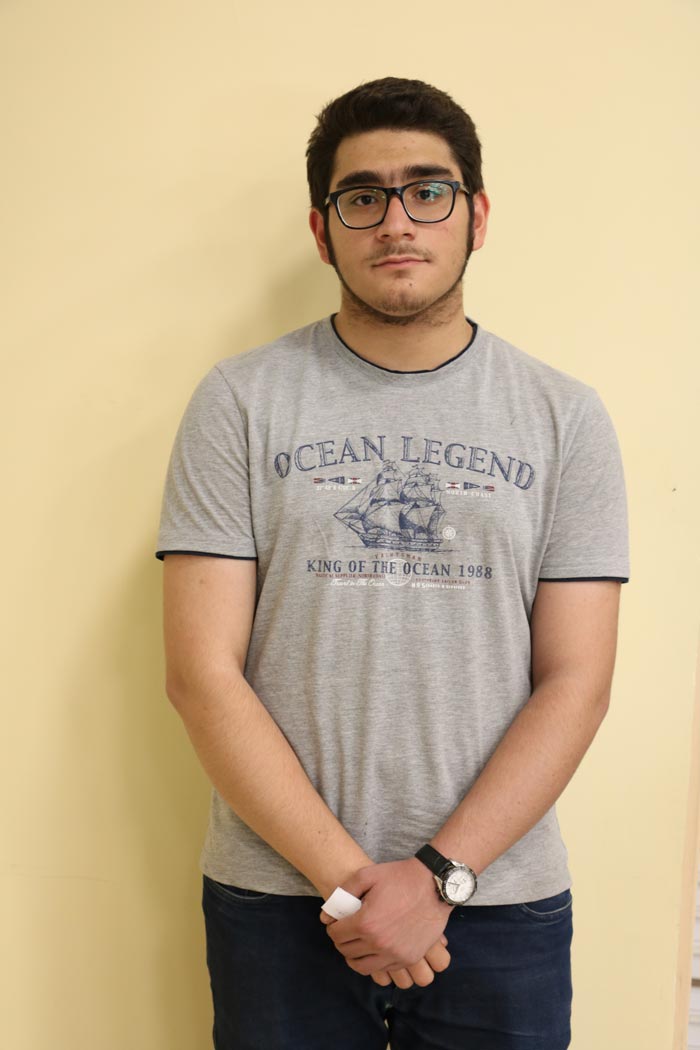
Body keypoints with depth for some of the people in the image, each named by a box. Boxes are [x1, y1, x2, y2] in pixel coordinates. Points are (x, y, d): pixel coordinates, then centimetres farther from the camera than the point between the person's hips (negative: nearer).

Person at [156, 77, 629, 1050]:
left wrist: (437, 874, -12)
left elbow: (575, 681, -4)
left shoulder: (565, 415, 0)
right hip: (279, 897, 0)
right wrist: (347, 879, -12)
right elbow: (202, 673, -8)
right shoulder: (239, 403, -4)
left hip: (501, 897, 1)